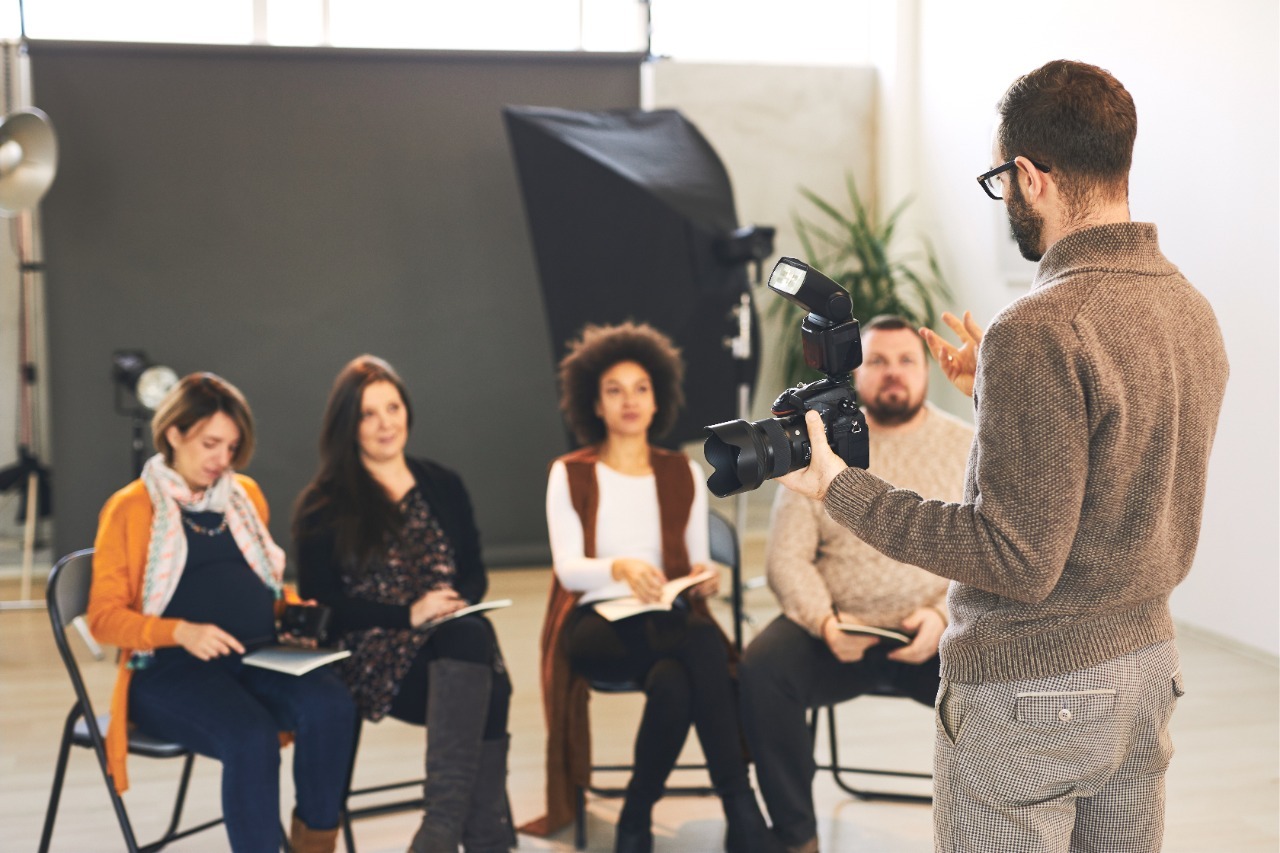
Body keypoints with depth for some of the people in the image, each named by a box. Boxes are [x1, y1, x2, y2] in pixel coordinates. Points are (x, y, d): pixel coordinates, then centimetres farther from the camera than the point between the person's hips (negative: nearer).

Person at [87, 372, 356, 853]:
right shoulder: (130, 508, 3)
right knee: (251, 735, -35)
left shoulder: (245, 494, 18)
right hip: (172, 668, -4)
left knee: (331, 706, -28)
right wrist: (182, 631, -20)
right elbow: (104, 617, -2)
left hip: (259, 656, 5)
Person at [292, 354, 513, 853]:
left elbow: (474, 572, 16)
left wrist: (456, 603, -8)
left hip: (459, 641, 4)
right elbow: (323, 602, -2)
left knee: (473, 635, -36)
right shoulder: (324, 506, 6)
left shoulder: (443, 486, 18)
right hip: (374, 658, -3)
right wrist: (410, 614, -14)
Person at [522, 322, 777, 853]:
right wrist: (618, 568, -28)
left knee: (675, 682, -38)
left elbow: (698, 563, 11)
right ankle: (739, 805, -25)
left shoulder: (683, 474, 14)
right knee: (704, 647, -35)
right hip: (596, 626, -2)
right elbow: (568, 568, -6)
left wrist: (703, 580, -15)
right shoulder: (570, 475, 6)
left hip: (668, 623, 3)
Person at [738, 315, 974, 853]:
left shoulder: (968, 448, 5)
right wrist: (824, 622, -18)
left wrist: (945, 616, -19)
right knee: (762, 669, -27)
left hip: (943, 634, 0)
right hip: (837, 631, 1)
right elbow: (788, 557, 1)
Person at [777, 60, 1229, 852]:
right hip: (1148, 664, 8)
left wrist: (842, 490, -17)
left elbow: (1019, 562, -24)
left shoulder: (1039, 333, -24)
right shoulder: (1193, 310, 3)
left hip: (1031, 696, -8)